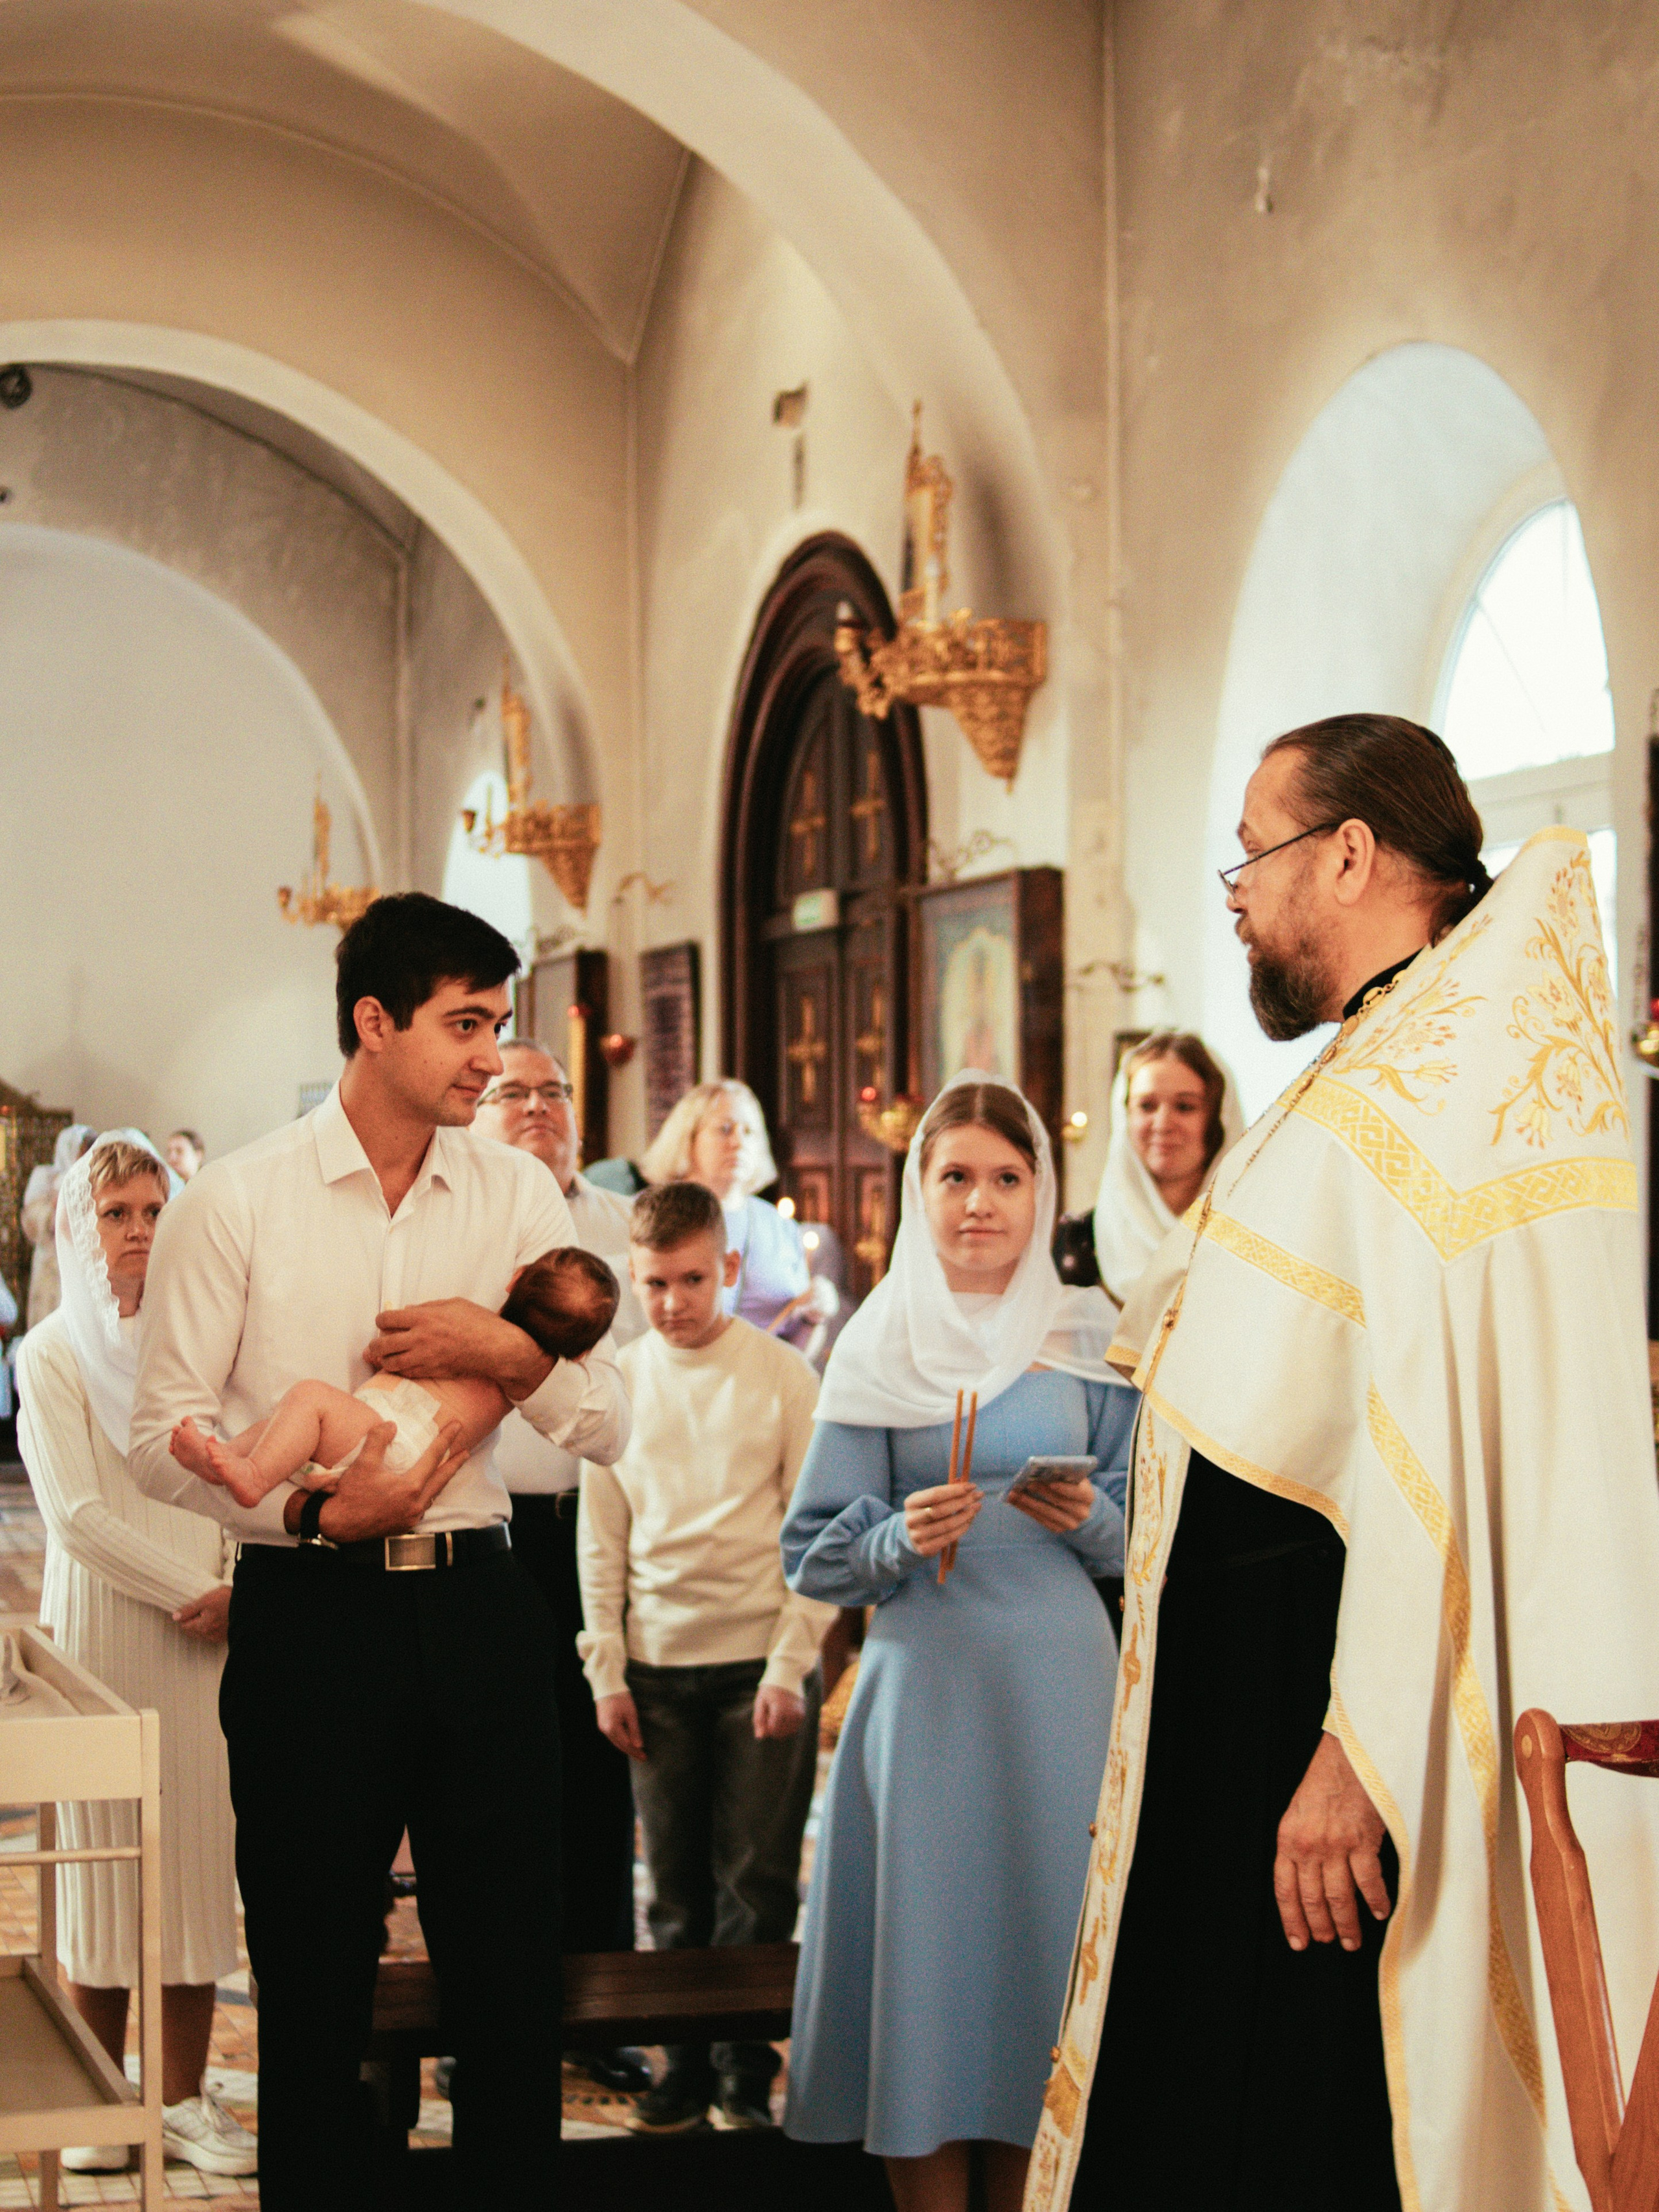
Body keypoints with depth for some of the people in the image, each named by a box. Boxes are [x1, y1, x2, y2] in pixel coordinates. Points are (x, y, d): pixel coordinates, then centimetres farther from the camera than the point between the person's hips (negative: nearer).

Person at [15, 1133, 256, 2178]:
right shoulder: (51, 1355, 0)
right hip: (103, 1623, -3)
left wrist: (240, 1588, -8)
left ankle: (185, 2098, 7)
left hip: (207, 1626, 3)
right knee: (104, 1849, -1)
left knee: (200, 1851, 1)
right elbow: (75, 1512, -8)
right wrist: (185, 1591, -10)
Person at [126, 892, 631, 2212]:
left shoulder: (520, 1197, 6)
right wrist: (310, 1508, -16)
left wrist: (514, 1353, -13)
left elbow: (607, 1426, 5)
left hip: (479, 1608, 3)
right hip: (310, 1615, -3)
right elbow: (162, 1436, -2)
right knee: (313, 1982, 6)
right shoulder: (239, 1201, -2)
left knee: (514, 1977, 8)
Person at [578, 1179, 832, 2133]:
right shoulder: (618, 1382, 7)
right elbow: (600, 1539, 10)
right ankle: (686, 2065, 16)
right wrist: (606, 1672, 4)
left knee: (758, 1881, -1)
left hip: (762, 1664, -2)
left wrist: (789, 1665, -8)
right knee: (676, 1885, 7)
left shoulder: (782, 1374, -1)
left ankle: (744, 2072, 9)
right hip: (659, 1668, 3)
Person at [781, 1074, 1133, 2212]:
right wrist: (901, 1540, -15)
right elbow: (814, 1552, 4)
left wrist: (1089, 1519, -11)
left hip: (1058, 1680, 1)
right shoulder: (879, 1345, 5)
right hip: (925, 1680, -1)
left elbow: (1146, 1536, 9)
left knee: (1046, 1938, 1)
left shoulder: (1087, 1338, 8)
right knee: (923, 1946, -1)